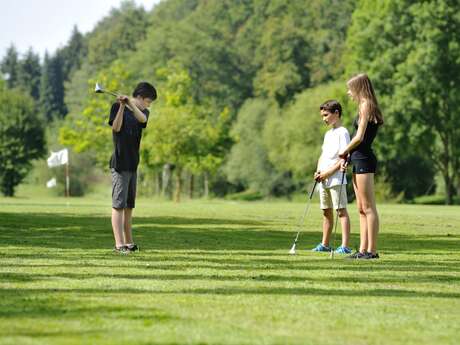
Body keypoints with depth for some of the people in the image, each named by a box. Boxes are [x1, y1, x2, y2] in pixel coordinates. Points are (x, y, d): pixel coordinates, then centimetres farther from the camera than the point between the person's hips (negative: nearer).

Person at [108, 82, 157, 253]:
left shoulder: (142, 112, 10)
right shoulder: (117, 107, -2)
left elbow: (142, 119, -13)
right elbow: (116, 127, -16)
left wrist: (130, 102, -27)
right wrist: (122, 105, -25)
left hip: (133, 164, 7)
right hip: (119, 163, -6)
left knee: (129, 205, 11)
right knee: (119, 204, -9)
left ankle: (128, 242, 18)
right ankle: (119, 244, -12)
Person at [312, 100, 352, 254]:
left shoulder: (342, 133, -9)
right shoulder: (328, 134, 18)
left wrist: (329, 172, -17)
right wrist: (318, 171, 3)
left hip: (336, 179, -9)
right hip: (323, 179, 9)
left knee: (341, 211, -9)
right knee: (326, 212, 14)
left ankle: (345, 246, -12)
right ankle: (325, 244, 21)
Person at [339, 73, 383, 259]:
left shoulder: (366, 106, -11)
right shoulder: (366, 106, 18)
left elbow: (359, 137, -16)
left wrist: (344, 152, -3)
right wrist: (348, 154, 9)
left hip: (364, 160, -10)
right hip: (360, 160, 10)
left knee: (368, 207, -9)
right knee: (362, 209, 10)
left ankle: (372, 250, -8)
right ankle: (363, 249, 12)